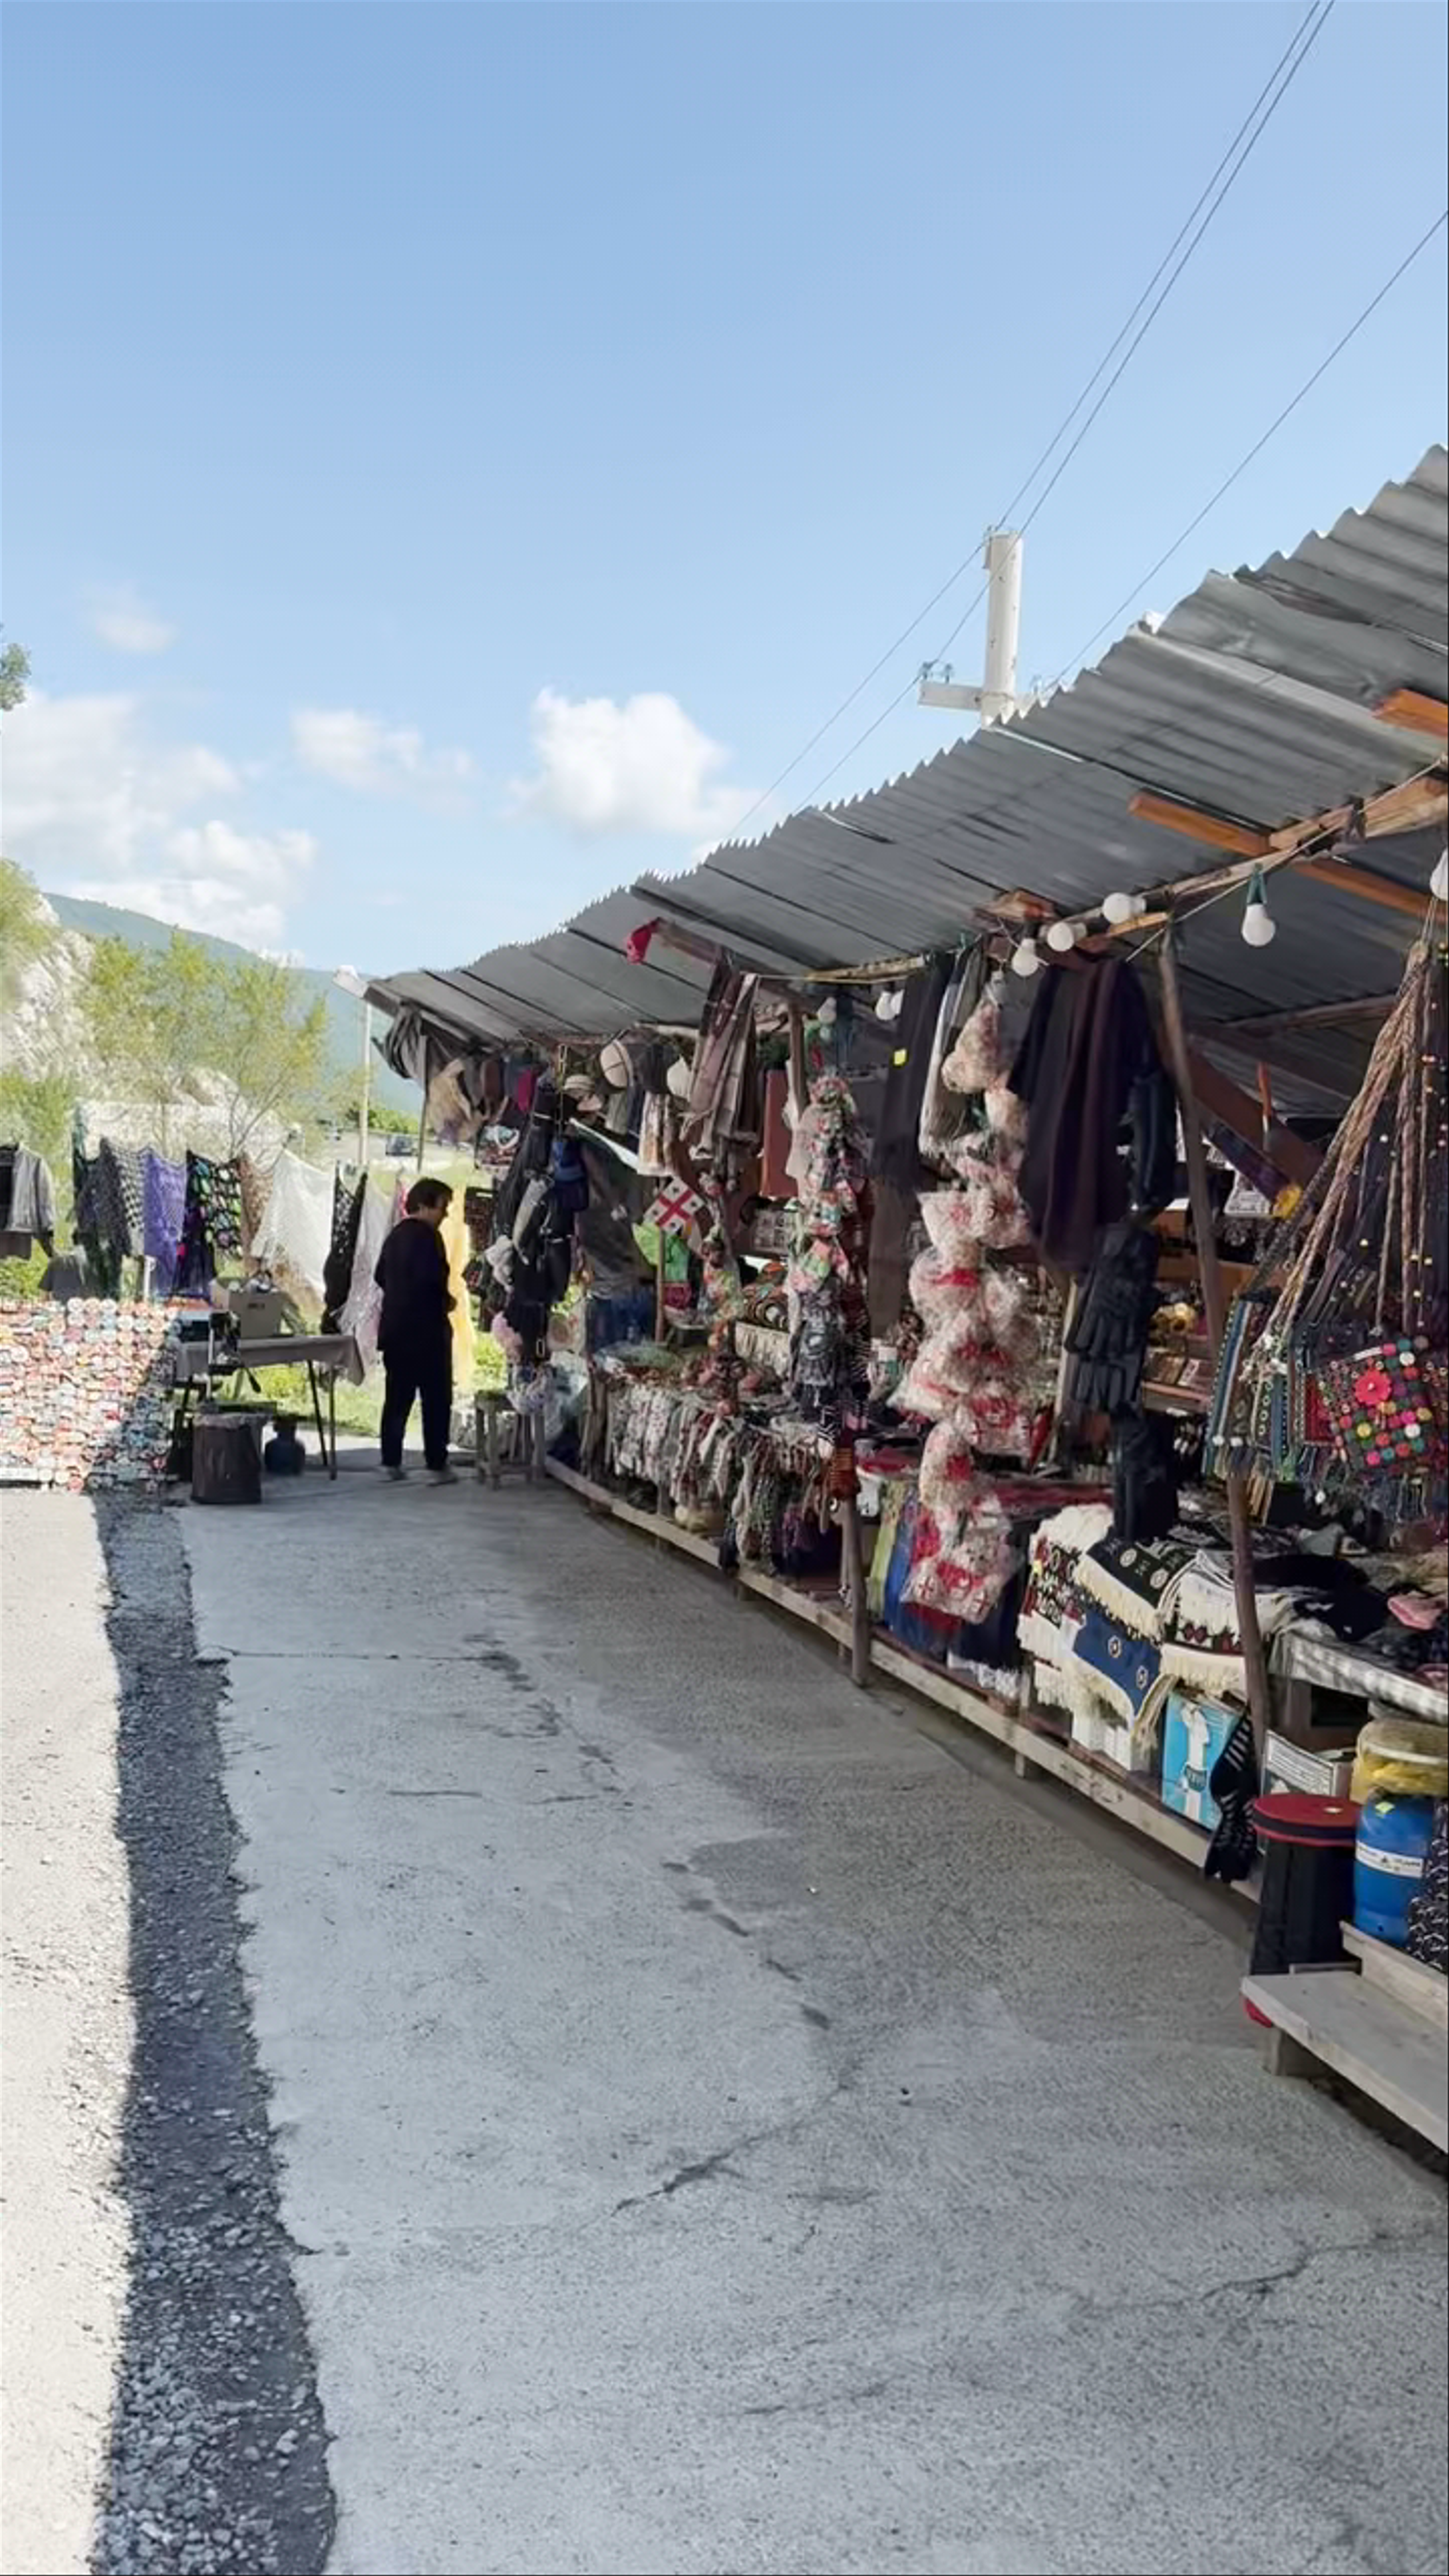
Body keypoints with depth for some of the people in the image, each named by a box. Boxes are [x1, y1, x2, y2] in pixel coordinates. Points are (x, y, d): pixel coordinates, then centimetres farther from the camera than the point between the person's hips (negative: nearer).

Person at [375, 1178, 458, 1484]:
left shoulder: (396, 1236, 13)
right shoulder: (427, 1236, -13)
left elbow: (380, 1276, 18)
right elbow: (433, 1278, -23)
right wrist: (446, 1301, -6)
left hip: (395, 1330, 8)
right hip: (426, 1331, -8)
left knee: (397, 1397, 11)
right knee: (436, 1399, -2)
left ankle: (391, 1462, 13)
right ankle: (437, 1465, -2)